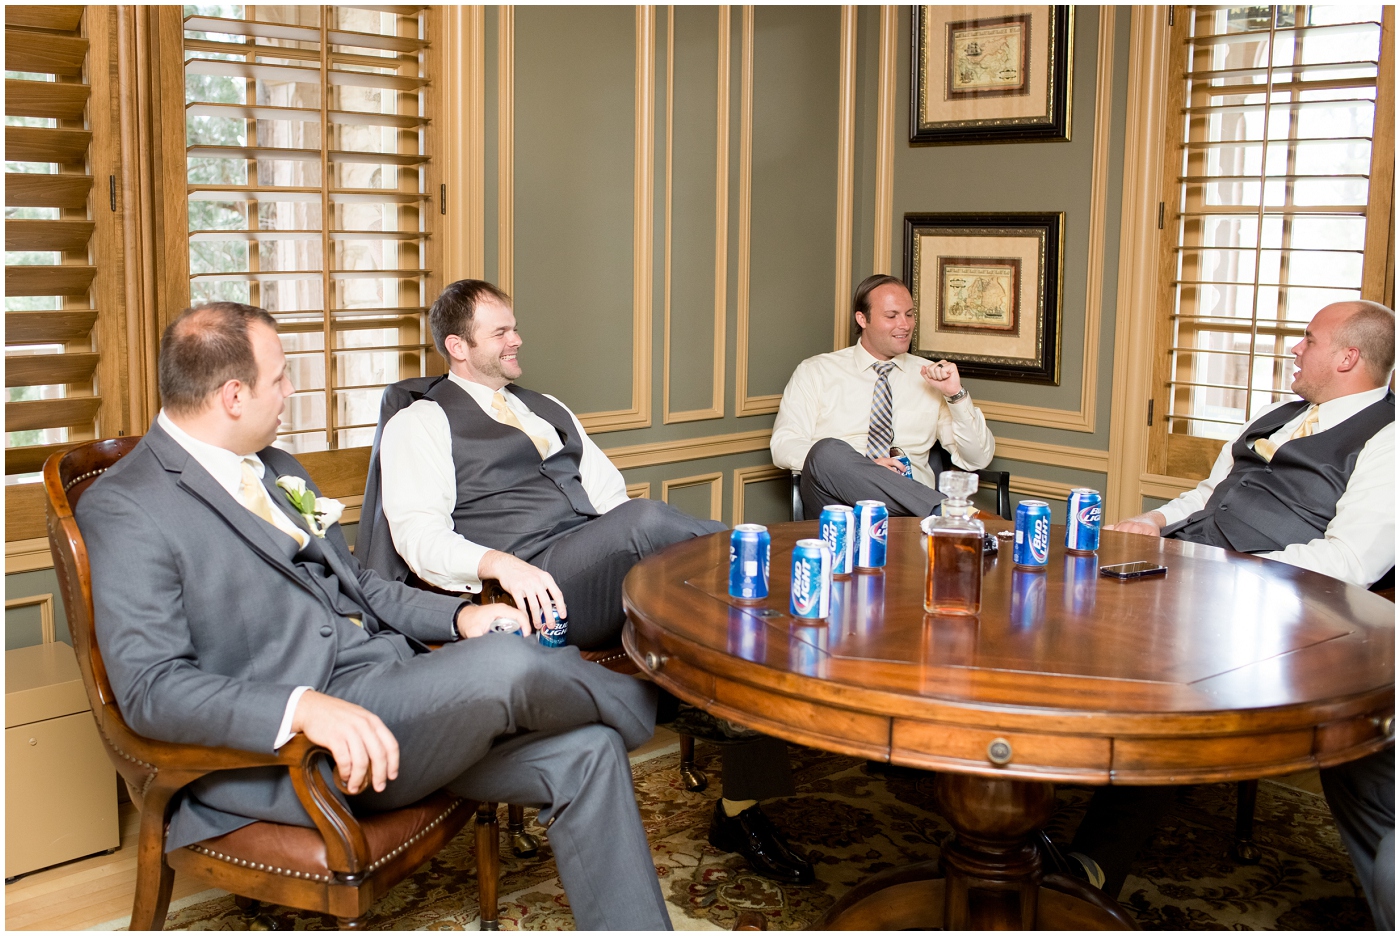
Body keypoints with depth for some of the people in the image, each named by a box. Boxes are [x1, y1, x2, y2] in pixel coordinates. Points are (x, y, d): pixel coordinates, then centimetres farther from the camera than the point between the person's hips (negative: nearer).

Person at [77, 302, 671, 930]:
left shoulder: (277, 467, 19)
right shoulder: (124, 510, -8)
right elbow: (149, 686, -18)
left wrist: (459, 617, 8)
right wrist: (303, 707, -33)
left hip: (396, 688, 9)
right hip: (284, 743, -8)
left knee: (583, 752, -10)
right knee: (506, 665, -28)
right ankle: (634, 707, 4)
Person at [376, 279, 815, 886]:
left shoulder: (548, 410, 31)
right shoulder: (421, 425, 9)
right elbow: (419, 537, -3)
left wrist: (665, 556, 2)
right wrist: (501, 564, -23)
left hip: (612, 573, 6)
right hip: (531, 584, -6)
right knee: (644, 518, -37)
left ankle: (741, 810, -19)